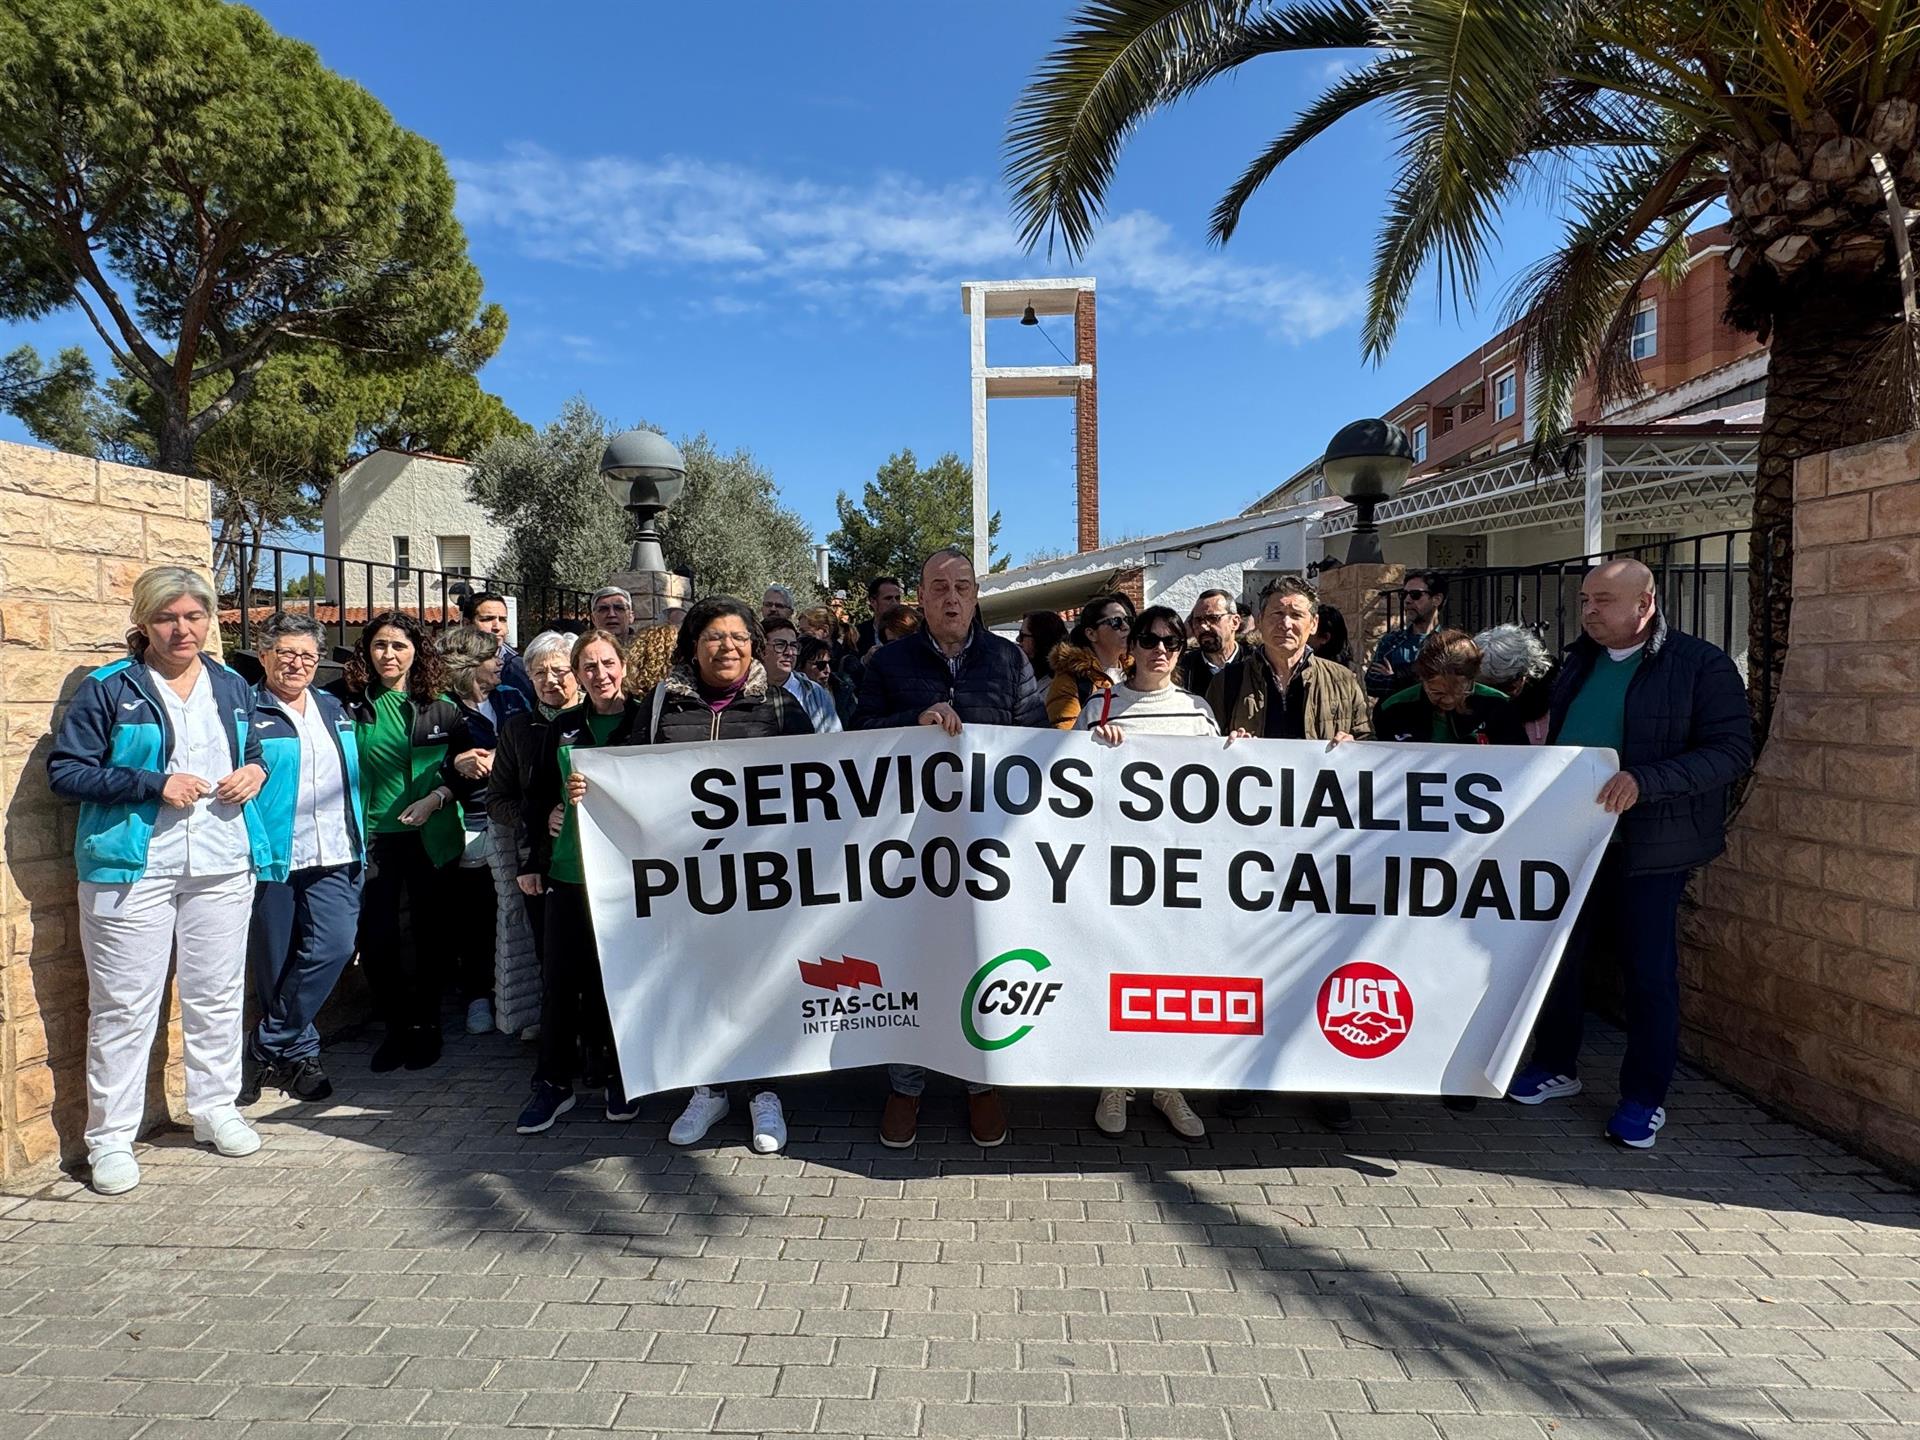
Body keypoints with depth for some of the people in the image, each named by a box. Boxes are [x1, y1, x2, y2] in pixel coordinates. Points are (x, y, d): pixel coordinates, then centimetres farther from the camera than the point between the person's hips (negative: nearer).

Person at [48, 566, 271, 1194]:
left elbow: (255, 753, 23)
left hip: (222, 868, 4)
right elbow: (64, 770, -7)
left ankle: (216, 1108, 27)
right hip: (133, 870, -4)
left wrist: (254, 774, 0)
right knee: (124, 1006, 2)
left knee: (218, 996, 12)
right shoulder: (108, 688, -3)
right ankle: (110, 1137, 14)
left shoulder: (232, 687, 11)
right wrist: (154, 784, -17)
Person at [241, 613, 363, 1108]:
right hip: (270, 857, -4)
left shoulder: (334, 710, 16)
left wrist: (358, 843, 18)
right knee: (274, 964, 6)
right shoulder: (245, 710, -1)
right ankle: (299, 1054, 24)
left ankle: (268, 1050, 5)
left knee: (333, 947, -10)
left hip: (332, 858, 4)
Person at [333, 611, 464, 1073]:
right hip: (374, 837, 0)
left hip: (431, 837, 0)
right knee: (376, 938, -1)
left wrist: (437, 798, -11)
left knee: (430, 932, 8)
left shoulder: (441, 706, 3)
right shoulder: (351, 703, 1)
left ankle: (426, 1025, 24)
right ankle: (395, 1026, 19)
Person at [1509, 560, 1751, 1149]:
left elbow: (1732, 750, -17)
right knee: (1560, 953, 13)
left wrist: (1645, 781, -29)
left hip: (1648, 849, -6)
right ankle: (1555, 1066, 31)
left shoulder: (1701, 664, -9)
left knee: (1649, 970, 3)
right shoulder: (1577, 662, 10)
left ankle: (1644, 1098, 19)